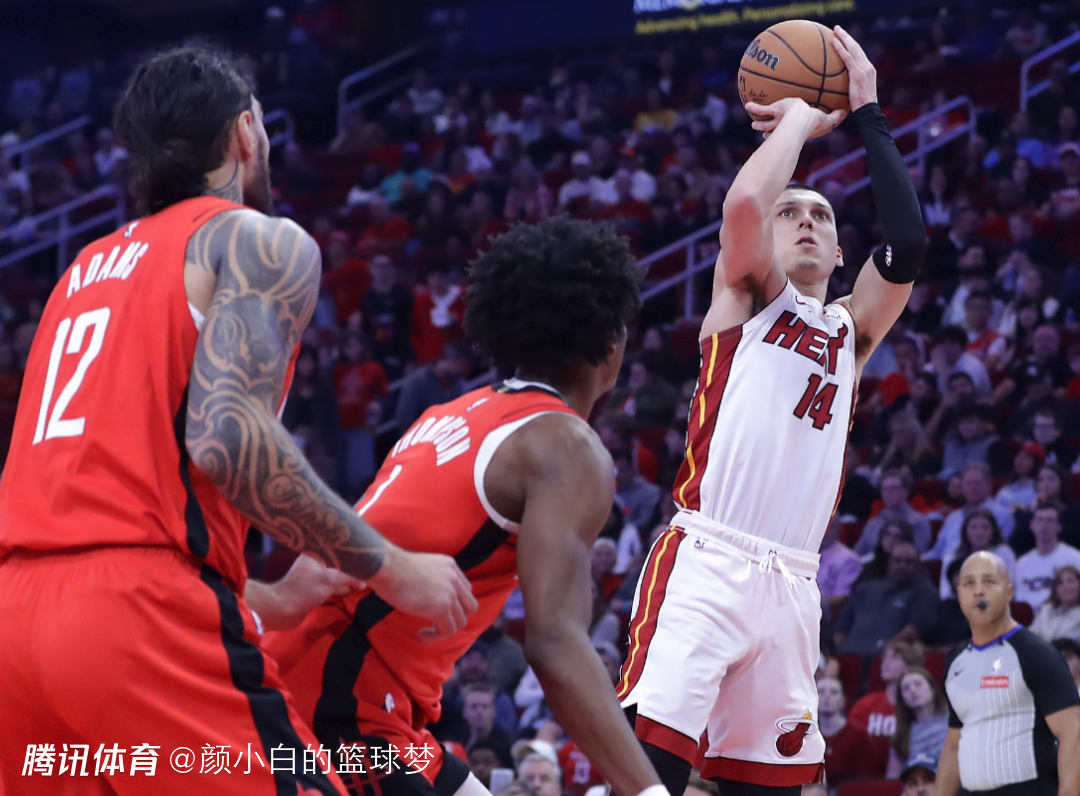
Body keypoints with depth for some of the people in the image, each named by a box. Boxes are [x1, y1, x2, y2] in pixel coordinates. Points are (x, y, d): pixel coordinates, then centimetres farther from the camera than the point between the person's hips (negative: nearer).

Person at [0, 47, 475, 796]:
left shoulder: (89, 267, 28)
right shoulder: (263, 243, 5)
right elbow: (228, 437, -13)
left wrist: (270, 602, 36)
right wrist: (389, 568, -4)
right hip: (143, 618, -7)